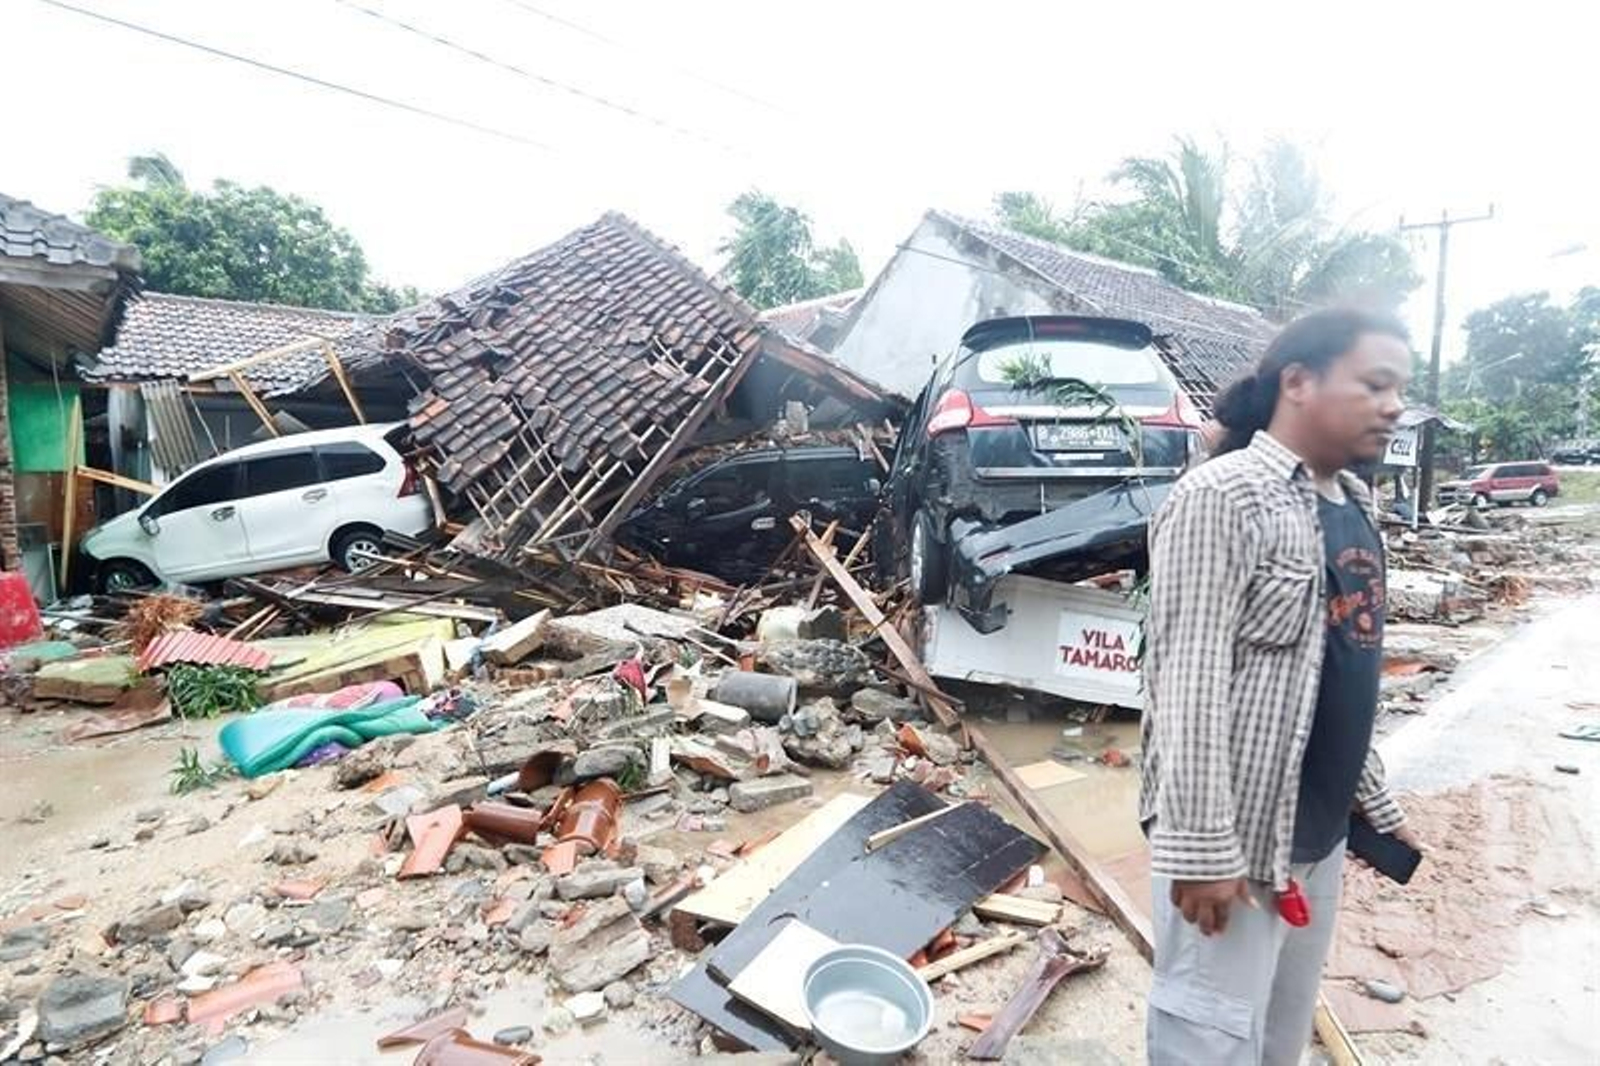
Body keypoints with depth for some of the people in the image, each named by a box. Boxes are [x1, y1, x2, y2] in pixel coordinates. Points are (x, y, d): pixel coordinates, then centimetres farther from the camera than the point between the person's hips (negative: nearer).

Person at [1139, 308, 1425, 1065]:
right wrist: (1202, 845, -22)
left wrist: (1373, 801, 19)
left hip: (1318, 832, 9)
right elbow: (1189, 685, -22)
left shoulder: (1355, 507, 10)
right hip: (1234, 837, -8)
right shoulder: (1223, 497, -18)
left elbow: (1349, 681, 17)